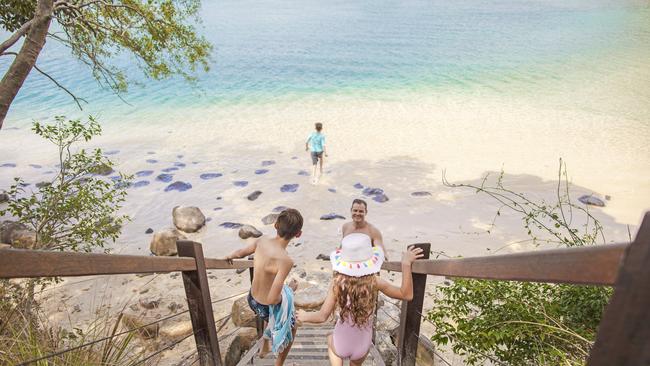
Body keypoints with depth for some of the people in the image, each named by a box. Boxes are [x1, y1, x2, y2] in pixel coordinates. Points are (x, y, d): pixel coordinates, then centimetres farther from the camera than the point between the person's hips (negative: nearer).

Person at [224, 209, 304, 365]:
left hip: (253, 299, 7)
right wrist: (290, 289, -12)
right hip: (269, 308, -6)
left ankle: (264, 347, 62)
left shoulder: (262, 240, -15)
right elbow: (273, 299, -32)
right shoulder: (285, 261, -36)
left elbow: (239, 253, 4)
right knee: (291, 329, 27)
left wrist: (229, 257, 28)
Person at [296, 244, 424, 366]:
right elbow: (407, 295, -11)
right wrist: (406, 263, -15)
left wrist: (304, 316, 2)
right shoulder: (374, 282, -21)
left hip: (341, 345, -1)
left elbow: (322, 316, -18)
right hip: (363, 345, 1)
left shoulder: (337, 283, -22)